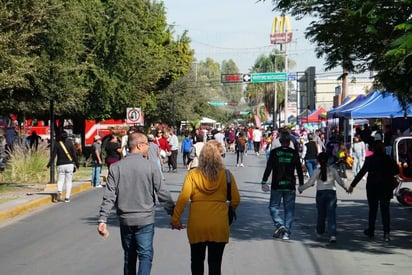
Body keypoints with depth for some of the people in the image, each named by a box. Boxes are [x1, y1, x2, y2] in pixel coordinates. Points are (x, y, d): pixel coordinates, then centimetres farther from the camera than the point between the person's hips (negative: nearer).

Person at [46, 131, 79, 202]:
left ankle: (59, 192, -23)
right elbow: (74, 155, 0)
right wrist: (77, 164, 8)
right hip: (69, 164, 0)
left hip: (60, 165, 0)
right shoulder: (70, 143, 0)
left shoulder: (57, 144, -1)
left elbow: (53, 156, -5)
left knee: (60, 180, 5)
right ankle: (67, 197, 4)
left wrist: (48, 165, -4)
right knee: (68, 181, 7)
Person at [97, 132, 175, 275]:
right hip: (145, 220, -3)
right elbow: (162, 193, -7)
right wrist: (174, 214, 3)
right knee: (145, 255, 0)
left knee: (129, 256, 16)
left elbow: (109, 197, -6)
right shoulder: (150, 166, -9)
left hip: (125, 220, 3)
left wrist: (102, 220, -4)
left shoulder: (116, 167, -2)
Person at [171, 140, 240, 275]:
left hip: (196, 225, 0)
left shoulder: (193, 174, -7)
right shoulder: (226, 175, -6)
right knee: (215, 263, 9)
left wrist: (175, 219, -1)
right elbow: (235, 200, -1)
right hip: (219, 225, 0)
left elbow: (183, 198, -11)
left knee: (197, 262, 18)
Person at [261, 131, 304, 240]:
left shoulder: (274, 152, -3)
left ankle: (279, 224, -12)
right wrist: (301, 184, 13)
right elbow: (299, 169, 5)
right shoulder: (294, 153, 1)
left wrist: (264, 182, 1)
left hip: (277, 186, -1)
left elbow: (268, 168, -4)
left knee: (274, 206, 10)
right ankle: (286, 233, 4)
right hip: (290, 186, 1)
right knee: (289, 209, 7)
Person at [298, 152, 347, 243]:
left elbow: (310, 183, -2)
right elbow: (339, 181, 10)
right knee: (331, 214, -3)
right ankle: (332, 235, -13)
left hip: (320, 193, 0)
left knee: (321, 214, 14)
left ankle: (319, 232, 27)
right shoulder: (333, 170, 2)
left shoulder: (317, 172, -3)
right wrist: (345, 187, 29)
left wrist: (301, 188, 13)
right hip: (331, 192, 0)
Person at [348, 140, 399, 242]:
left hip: (372, 188, -1)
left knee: (372, 210, 14)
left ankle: (371, 231, 23)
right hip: (386, 188, 1)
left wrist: (352, 185, -7)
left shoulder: (369, 160, -9)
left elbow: (361, 173, -10)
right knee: (385, 210, 2)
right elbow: (396, 170, 1)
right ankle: (386, 232, -9)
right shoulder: (388, 159, -4)